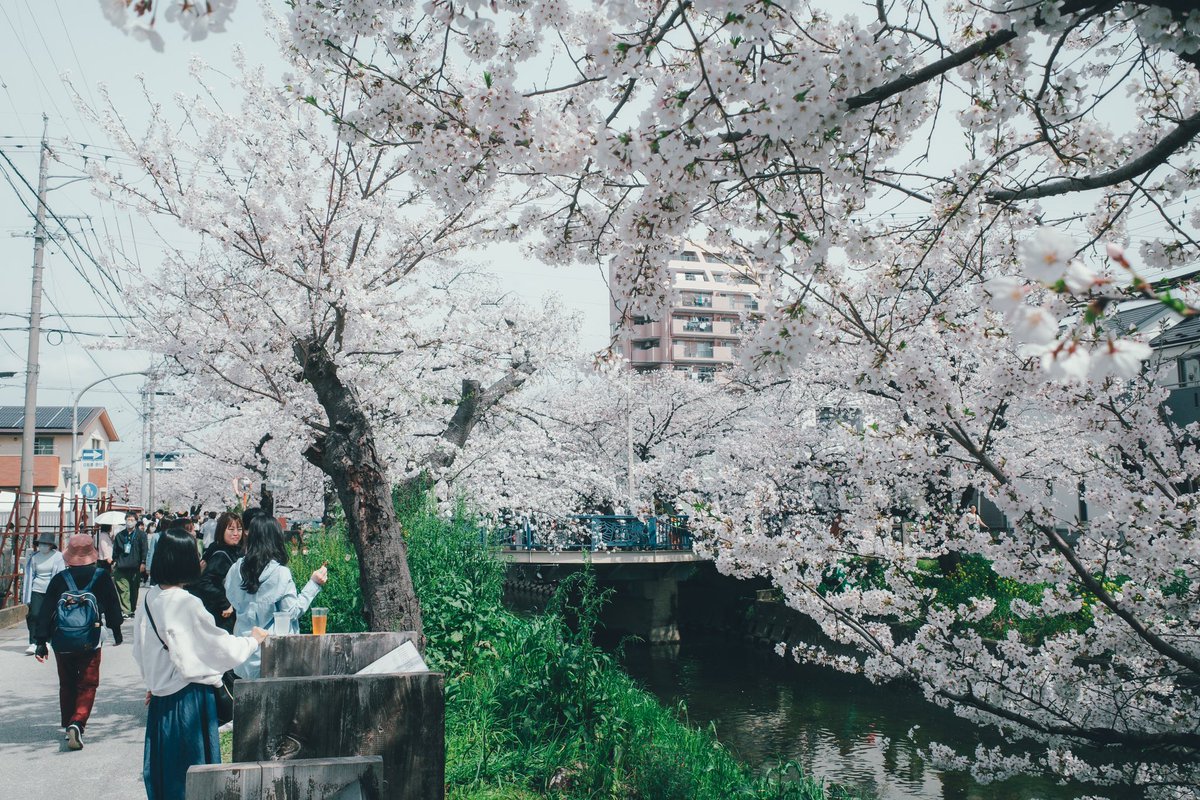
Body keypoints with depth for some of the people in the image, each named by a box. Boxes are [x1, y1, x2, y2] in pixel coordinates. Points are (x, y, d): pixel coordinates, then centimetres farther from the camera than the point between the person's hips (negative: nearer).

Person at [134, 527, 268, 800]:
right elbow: (223, 647, -15)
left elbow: (140, 650, 13)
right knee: (192, 775, 4)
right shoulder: (187, 604, -21)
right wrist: (253, 640, 1)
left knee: (163, 770, 17)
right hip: (190, 698, -7)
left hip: (161, 698, 7)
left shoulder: (149, 599, 1)